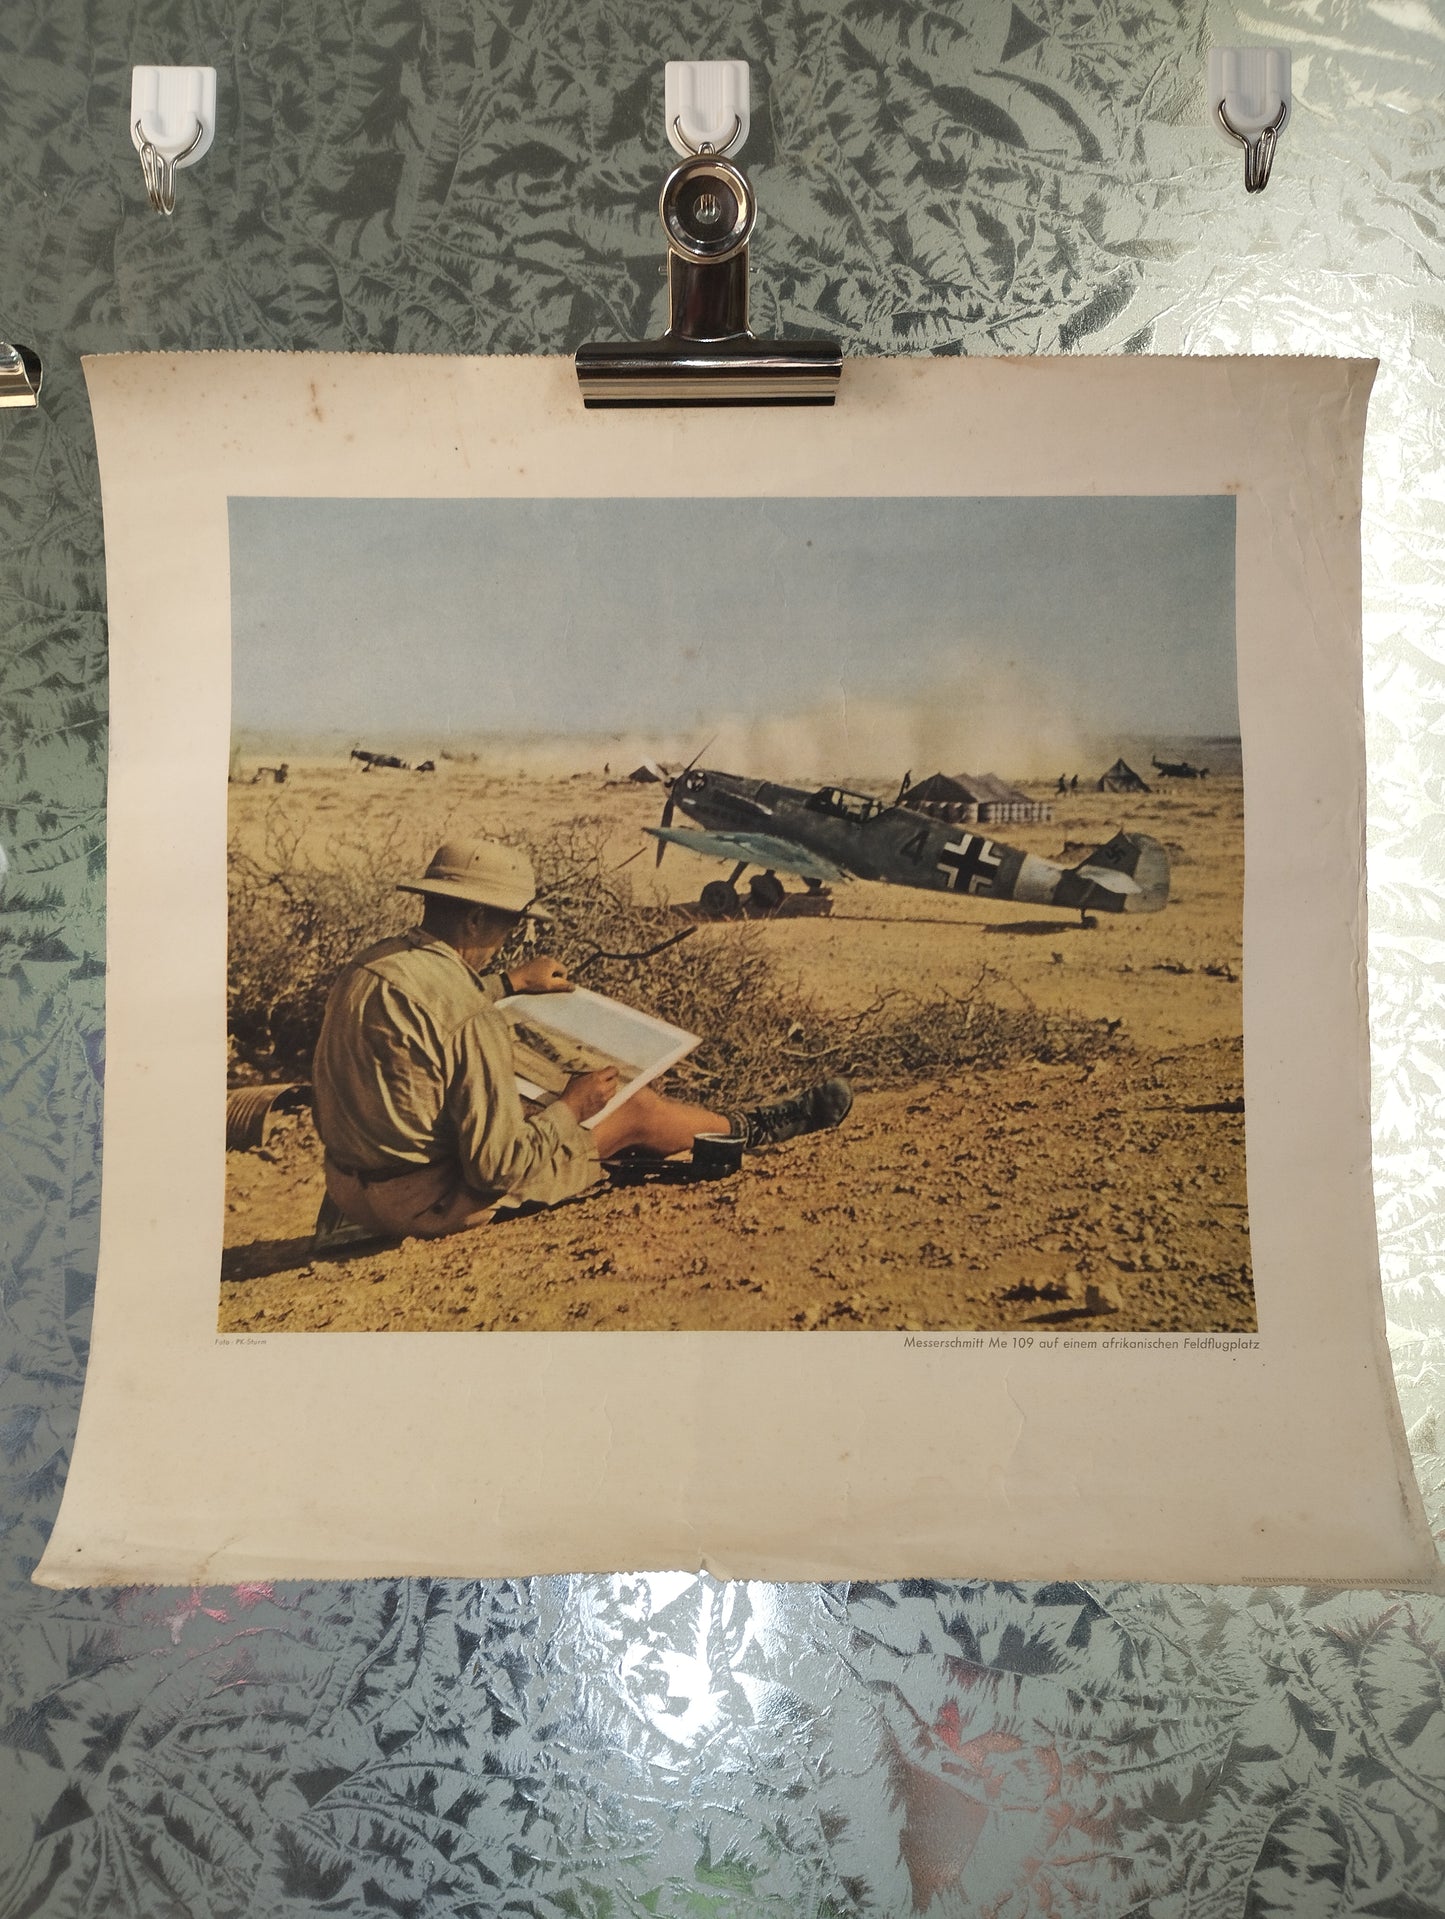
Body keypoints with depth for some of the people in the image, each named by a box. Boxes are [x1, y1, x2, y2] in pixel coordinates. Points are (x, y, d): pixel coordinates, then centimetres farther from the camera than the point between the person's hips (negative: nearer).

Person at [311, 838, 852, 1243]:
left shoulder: (370, 964, -1)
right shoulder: (471, 1020, -29)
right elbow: (499, 1168, -25)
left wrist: (507, 982, 28)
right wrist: (570, 1109, -9)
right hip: (429, 1202, -9)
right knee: (634, 1112, 5)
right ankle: (750, 1131, 32)